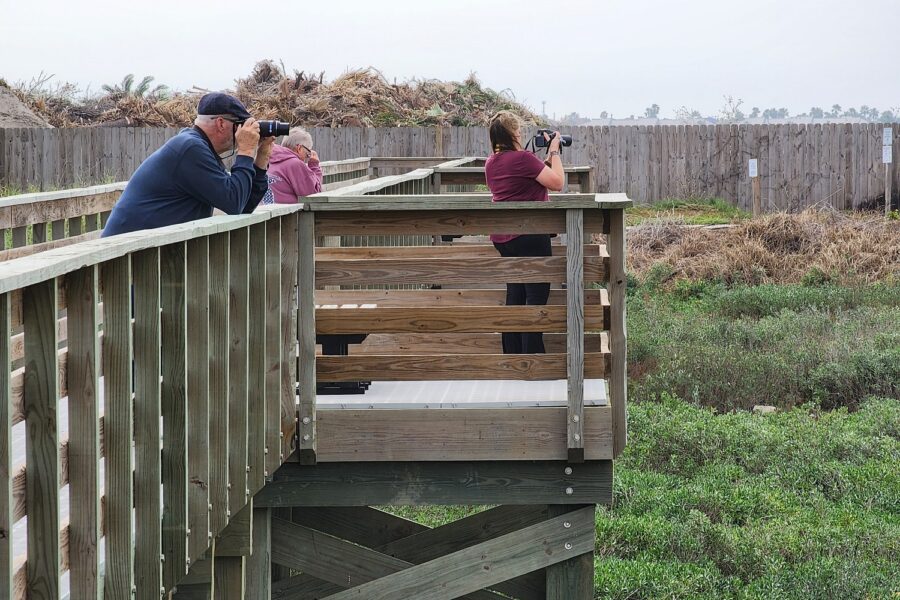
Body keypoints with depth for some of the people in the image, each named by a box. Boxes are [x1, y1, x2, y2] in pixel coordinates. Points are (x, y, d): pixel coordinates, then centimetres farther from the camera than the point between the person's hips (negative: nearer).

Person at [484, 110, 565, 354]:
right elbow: (557, 182, -16)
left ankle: (512, 355, 16)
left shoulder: (492, 162, 9)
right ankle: (533, 358, -5)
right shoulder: (522, 158, -17)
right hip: (530, 236, -8)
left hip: (502, 238, 8)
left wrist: (546, 158, 16)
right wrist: (554, 153, -5)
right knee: (537, 295, -3)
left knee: (514, 295, 14)